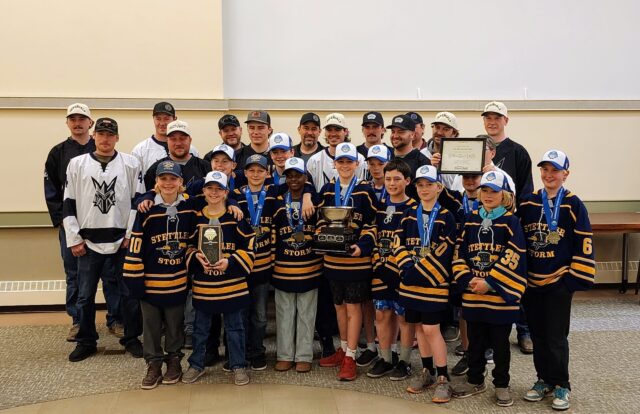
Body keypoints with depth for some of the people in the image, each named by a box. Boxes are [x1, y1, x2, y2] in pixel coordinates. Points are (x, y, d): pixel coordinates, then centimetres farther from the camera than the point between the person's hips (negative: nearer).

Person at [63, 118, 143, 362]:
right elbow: (69, 204, 5)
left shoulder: (131, 164, 1)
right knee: (85, 295, 9)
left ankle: (132, 339, 21)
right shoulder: (77, 164, 4)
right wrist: (74, 239, 0)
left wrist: (131, 234, -3)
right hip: (87, 241, 1)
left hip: (122, 241, -1)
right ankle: (86, 342, 24)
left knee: (129, 293, 6)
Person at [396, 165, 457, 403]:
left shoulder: (446, 217, -5)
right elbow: (399, 244, 4)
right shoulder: (409, 214, 9)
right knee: (419, 327, 12)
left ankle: (443, 379, 5)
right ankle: (427, 372, 26)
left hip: (434, 282, -5)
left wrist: (419, 272, -16)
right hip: (411, 281, 5)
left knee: (431, 329, -6)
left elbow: (443, 252, -12)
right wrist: (407, 268, -11)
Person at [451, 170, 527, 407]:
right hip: (472, 294, 4)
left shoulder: (511, 222, -5)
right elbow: (460, 253, 5)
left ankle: (501, 385, 22)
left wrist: (489, 283, -17)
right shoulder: (471, 220, 8)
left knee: (500, 343, 9)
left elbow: (513, 258, -13)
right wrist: (468, 280, -10)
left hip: (500, 294, -4)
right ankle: (475, 381, 29)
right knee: (475, 341, 15)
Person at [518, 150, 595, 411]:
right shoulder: (527, 203, 4)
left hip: (559, 281, -4)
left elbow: (584, 244, -5)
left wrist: (578, 277, -9)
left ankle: (561, 386, 16)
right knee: (537, 335, 13)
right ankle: (544, 379, 27)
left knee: (556, 337, 1)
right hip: (531, 281, 4)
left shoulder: (573, 205, -6)